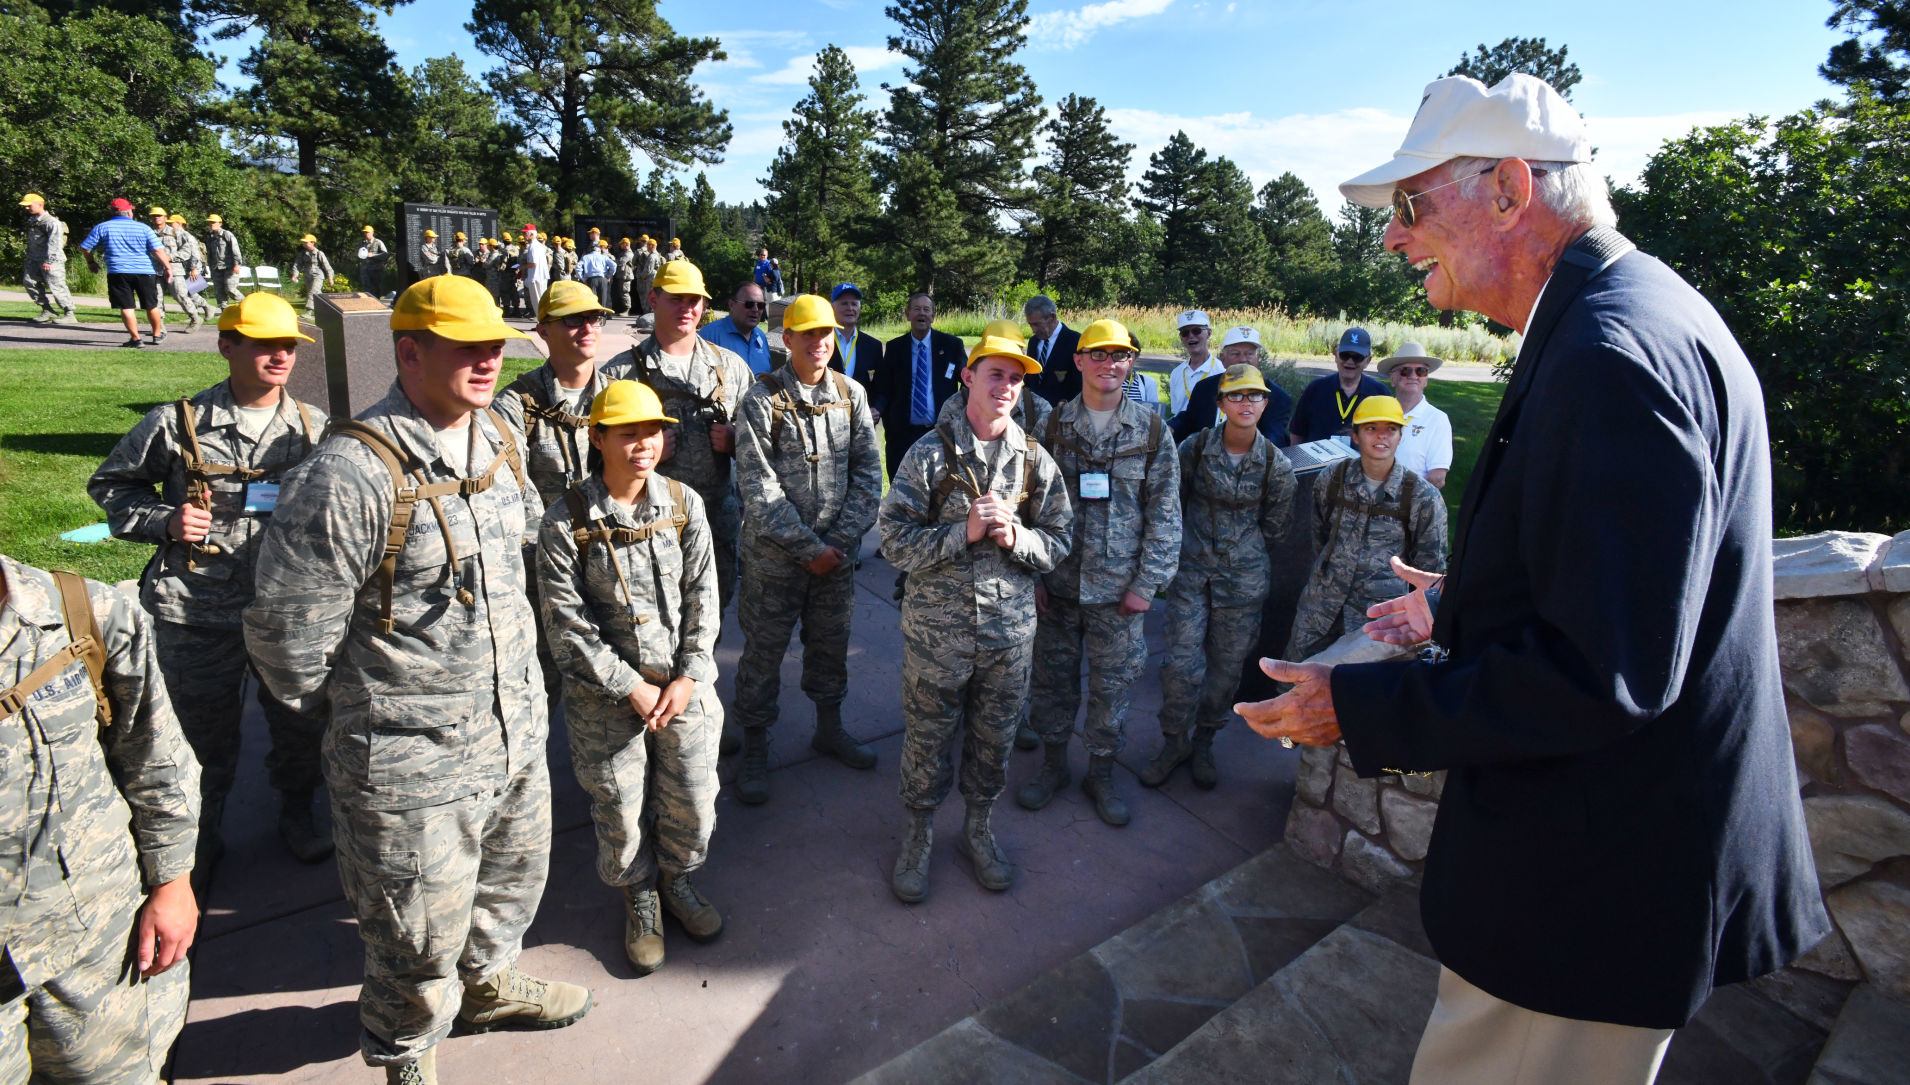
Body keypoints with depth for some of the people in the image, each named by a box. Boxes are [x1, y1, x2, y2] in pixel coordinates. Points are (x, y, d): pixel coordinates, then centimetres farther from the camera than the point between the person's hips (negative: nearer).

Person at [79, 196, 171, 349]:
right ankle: (158, 335, 24)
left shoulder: (102, 228, 5)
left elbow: (85, 247, 8)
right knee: (151, 306, 12)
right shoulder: (143, 227, 2)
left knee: (126, 307, 3)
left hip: (117, 272, 0)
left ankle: (135, 339, 1)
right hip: (144, 272, 0)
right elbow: (158, 250, -7)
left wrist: (91, 262, 26)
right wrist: (168, 267, 1)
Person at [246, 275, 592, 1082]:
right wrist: (355, 710, 0)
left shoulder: (501, 441, 1)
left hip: (518, 732, 7)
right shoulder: (349, 476, -23)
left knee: (514, 875, 27)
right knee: (420, 935, 14)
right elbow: (287, 633, -16)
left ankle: (490, 984, 56)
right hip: (413, 760, -7)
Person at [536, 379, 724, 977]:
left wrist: (688, 679, -7)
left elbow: (702, 597, 0)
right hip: (605, 692, -2)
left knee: (693, 799, 12)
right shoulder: (566, 521, -12)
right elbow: (566, 624, -11)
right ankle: (638, 899, 39)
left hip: (685, 681, 3)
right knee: (621, 810, 10)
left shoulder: (684, 503, -2)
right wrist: (632, 687, -12)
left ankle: (679, 880, 42)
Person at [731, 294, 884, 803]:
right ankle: (755, 749, 24)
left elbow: (868, 471, 2)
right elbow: (759, 488, -14)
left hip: (837, 550, 4)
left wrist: (842, 540, -8)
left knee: (831, 642, 17)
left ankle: (829, 728, 38)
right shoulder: (762, 399, -9)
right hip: (776, 554, -3)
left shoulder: (851, 394, 3)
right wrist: (808, 548, -14)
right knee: (764, 649, 7)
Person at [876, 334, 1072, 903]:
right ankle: (919, 835, 35)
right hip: (937, 627, -2)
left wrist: (1015, 537, -15)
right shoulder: (929, 454, -7)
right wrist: (964, 532, -22)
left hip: (1010, 627, 3)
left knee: (994, 737, 17)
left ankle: (978, 829, 41)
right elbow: (895, 538, -11)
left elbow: (1058, 541, 5)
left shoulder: (1036, 461, 2)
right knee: (928, 736, 11)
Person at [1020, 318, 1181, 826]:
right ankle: (1053, 763, 32)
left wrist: (1147, 583, -6)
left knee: (1114, 683, 8)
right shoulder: (1053, 425, 1)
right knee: (1054, 675, 12)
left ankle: (1101, 772, 29)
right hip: (1058, 580, 1)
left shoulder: (1152, 430, -1)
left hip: (1118, 587, -1)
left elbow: (1164, 513, -1)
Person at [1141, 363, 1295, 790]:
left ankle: (1204, 743, 30)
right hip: (1191, 571, 0)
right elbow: (1172, 504, 7)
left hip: (1243, 578, 1)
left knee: (1227, 665, 8)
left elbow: (1275, 528, 7)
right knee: (1182, 660, -5)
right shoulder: (1194, 448, -6)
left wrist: (1246, 561, 12)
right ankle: (1175, 742, 17)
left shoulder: (1276, 465, -5)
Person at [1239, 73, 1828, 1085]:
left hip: (1593, 885, -10)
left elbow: (1606, 676, -28)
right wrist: (1457, 609, 23)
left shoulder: (1614, 349, -26)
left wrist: (1359, 706, -22)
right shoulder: (1626, 315, 9)